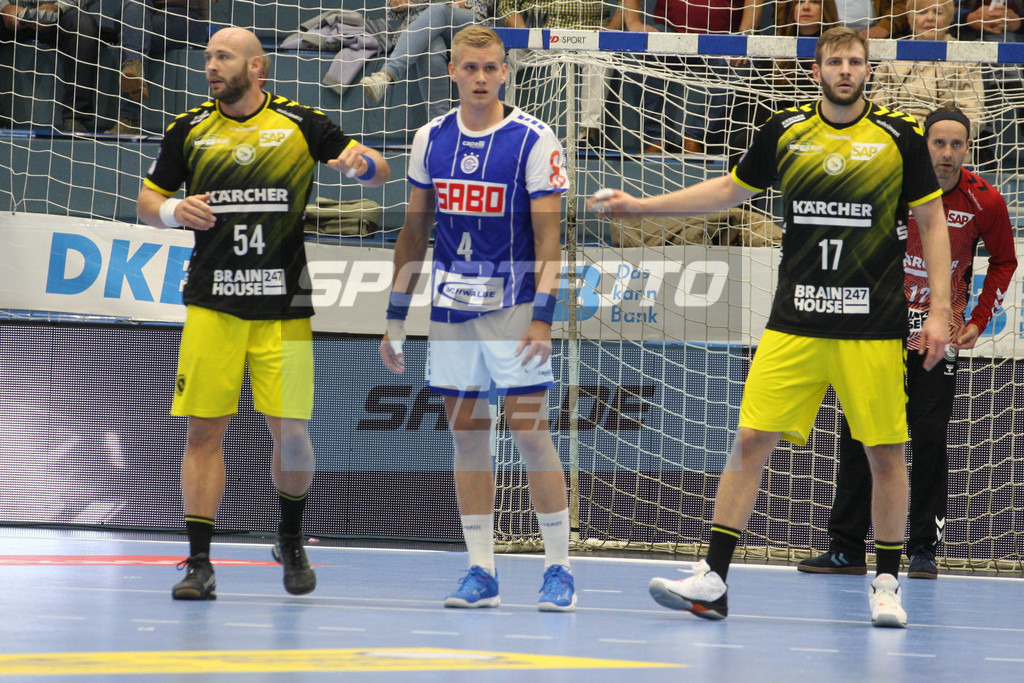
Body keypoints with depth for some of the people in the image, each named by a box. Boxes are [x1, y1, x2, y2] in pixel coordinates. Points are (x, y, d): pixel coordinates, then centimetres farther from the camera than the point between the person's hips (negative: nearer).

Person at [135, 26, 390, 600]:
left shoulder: (301, 124, 3)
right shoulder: (190, 129, 9)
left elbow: (380, 172, 8)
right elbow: (147, 203, 16)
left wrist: (360, 161, -15)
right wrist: (173, 211, -7)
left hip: (285, 308, -1)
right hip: (212, 306, 1)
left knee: (291, 431, 0)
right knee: (205, 430, -4)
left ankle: (292, 542, 24)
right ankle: (200, 563, 2)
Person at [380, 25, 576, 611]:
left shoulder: (535, 141, -7)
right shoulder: (431, 140, 7)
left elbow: (548, 238, -8)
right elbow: (415, 232, 14)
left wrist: (543, 315, -17)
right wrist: (396, 316, 12)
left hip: (513, 306, -4)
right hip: (451, 309, 4)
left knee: (530, 431, -7)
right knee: (467, 435, 5)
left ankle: (559, 570, 0)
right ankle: (481, 573, 10)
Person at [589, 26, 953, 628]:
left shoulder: (900, 136, -1)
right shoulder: (785, 132, 5)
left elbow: (933, 224, 4)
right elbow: (731, 191, 19)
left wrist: (939, 313, -3)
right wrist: (639, 205, 17)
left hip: (874, 327, -2)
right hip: (795, 324, 2)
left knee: (886, 453, 1)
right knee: (752, 440, -4)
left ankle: (886, 583, 17)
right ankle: (713, 580, 0)